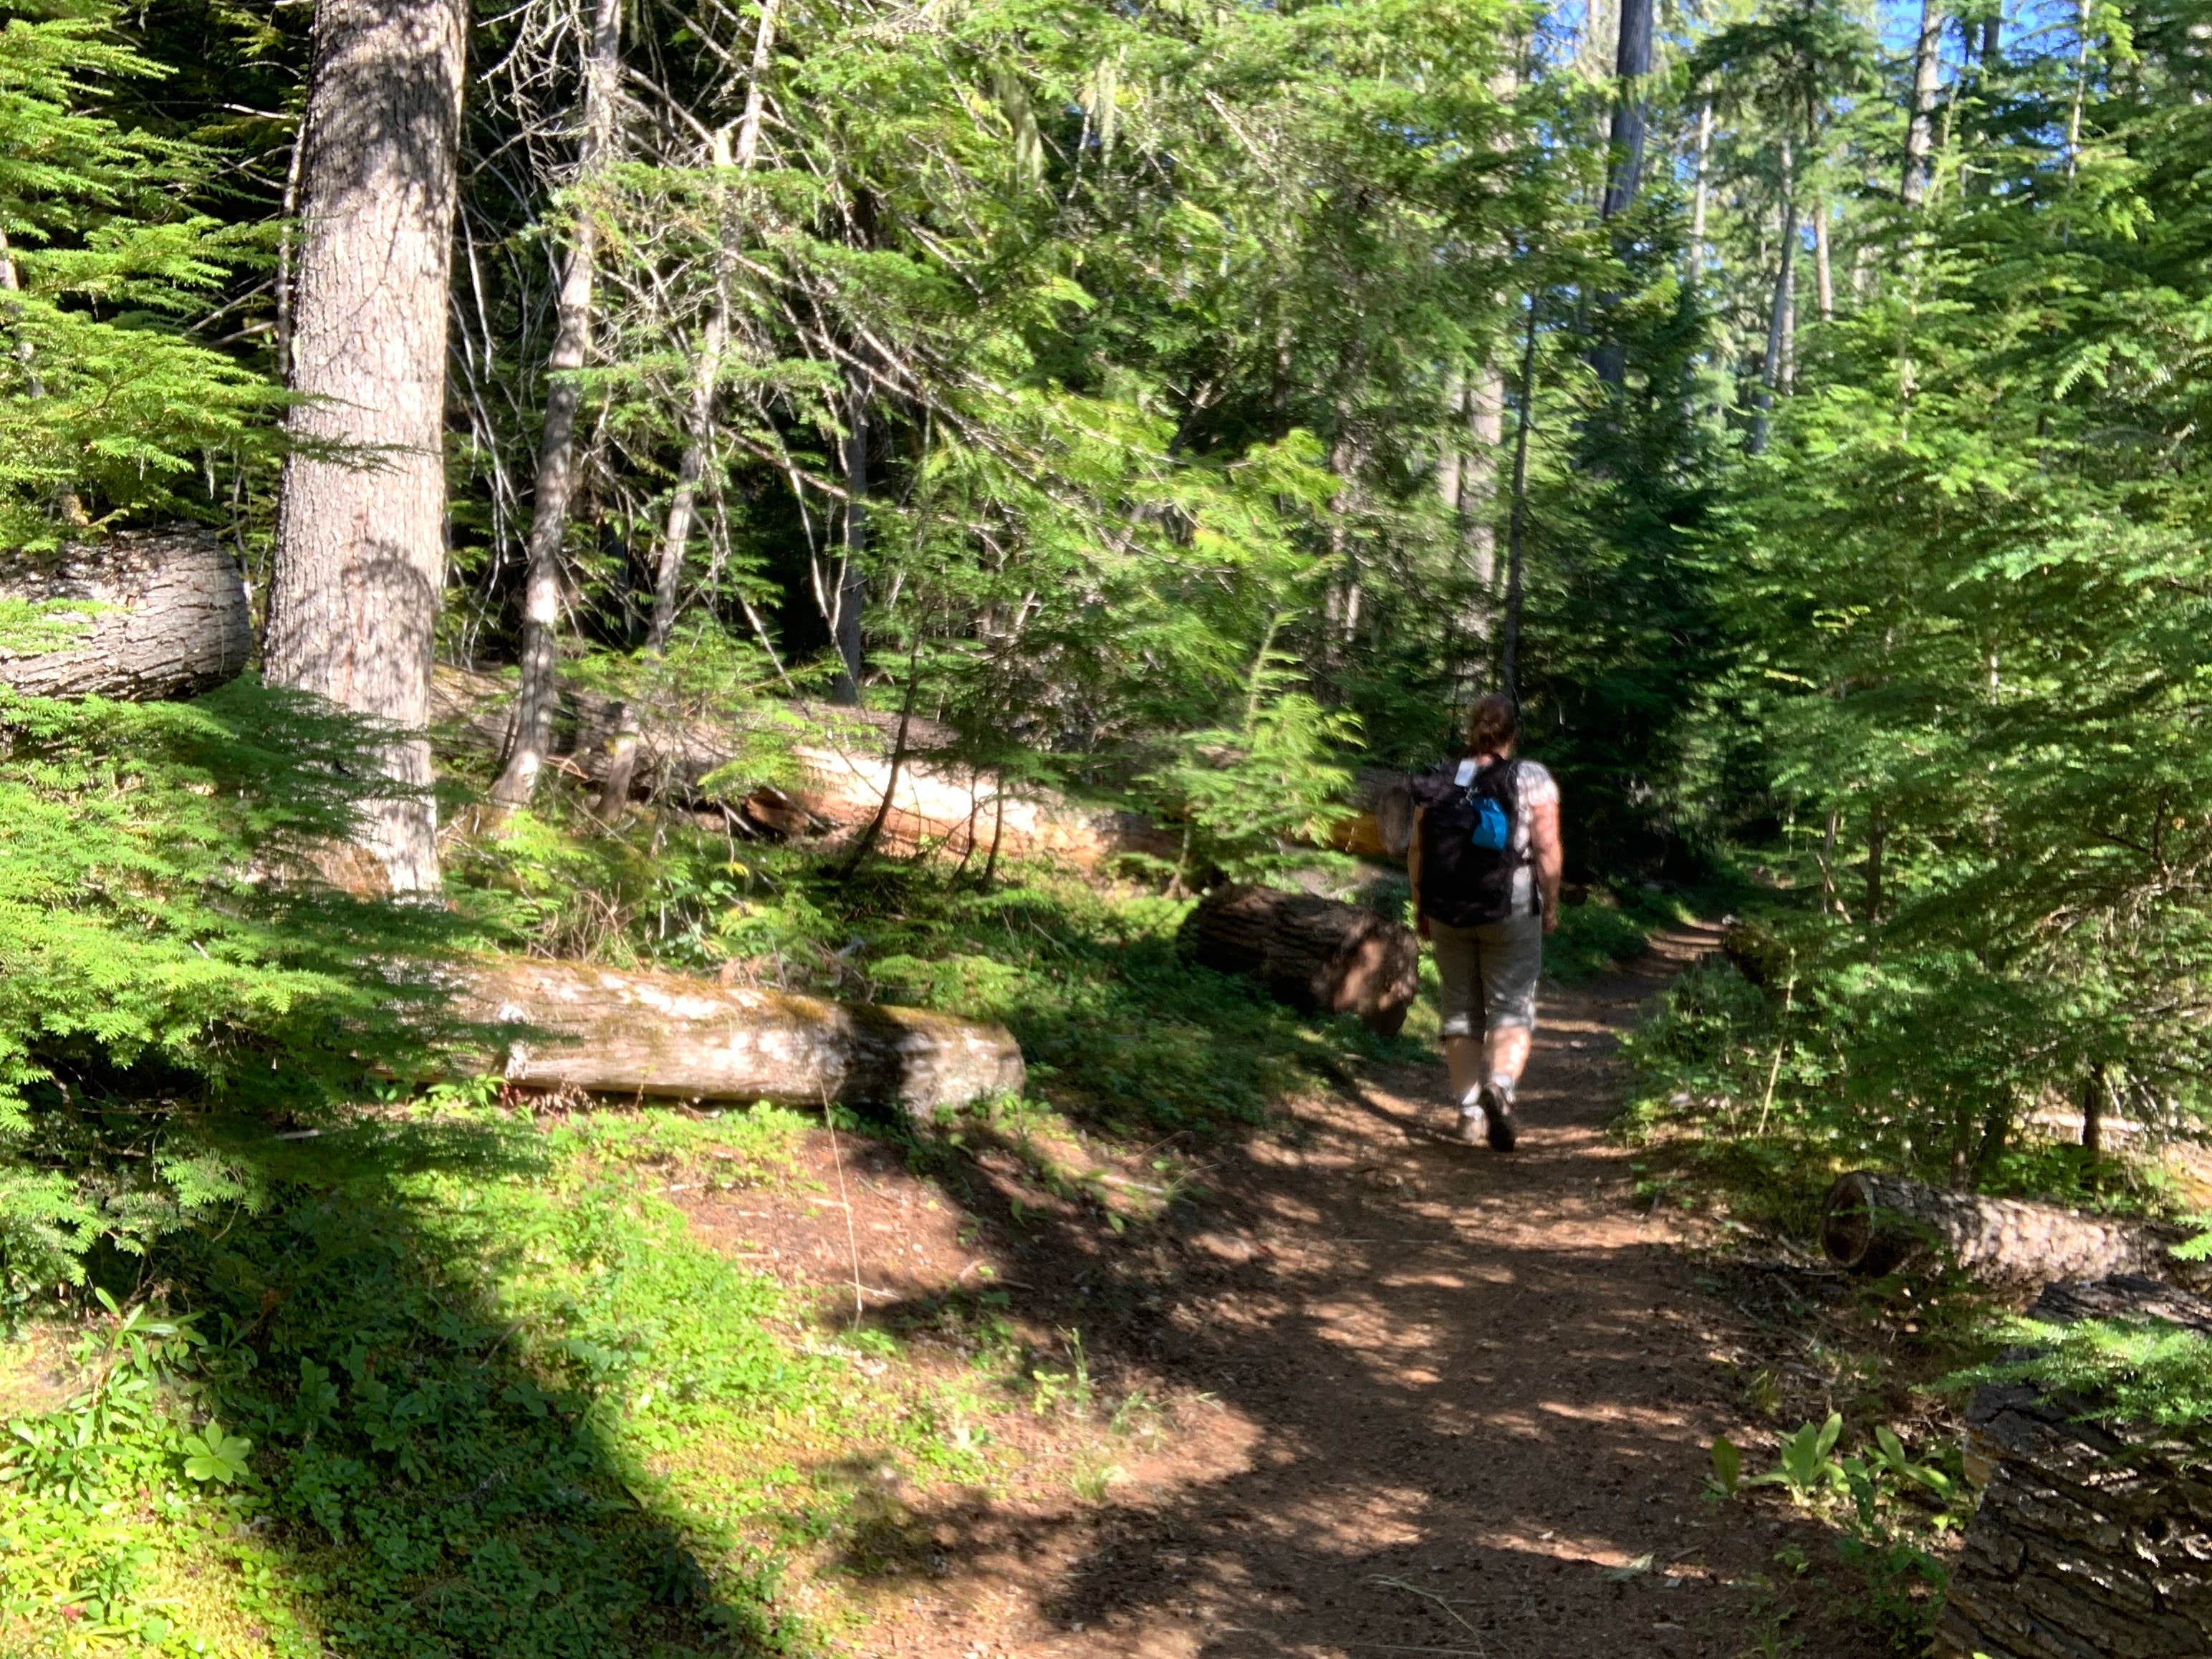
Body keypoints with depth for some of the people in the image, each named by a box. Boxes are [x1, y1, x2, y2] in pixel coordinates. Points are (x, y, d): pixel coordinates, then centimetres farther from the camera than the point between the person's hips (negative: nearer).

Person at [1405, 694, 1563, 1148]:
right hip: (1511, 914, -3)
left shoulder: (1438, 782, 3)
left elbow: (1416, 851, 4)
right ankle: (1500, 1084, -23)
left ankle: (1468, 1112, 12)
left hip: (1447, 913, 3)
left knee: (1461, 1012, 12)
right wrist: (1551, 906, 2)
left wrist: (1420, 907, 13)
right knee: (1512, 1009, 3)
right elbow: (1547, 850, -9)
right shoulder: (1532, 779, -4)